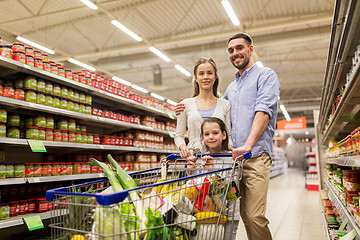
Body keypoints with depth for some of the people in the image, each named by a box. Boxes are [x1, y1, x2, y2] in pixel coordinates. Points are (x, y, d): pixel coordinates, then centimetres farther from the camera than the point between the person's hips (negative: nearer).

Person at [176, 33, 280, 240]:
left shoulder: (266, 75, 4)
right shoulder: (231, 88, 25)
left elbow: (264, 111, -12)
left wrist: (248, 145, -25)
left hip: (256, 155, -6)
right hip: (234, 157, 6)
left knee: (255, 216, -12)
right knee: (245, 215, 8)